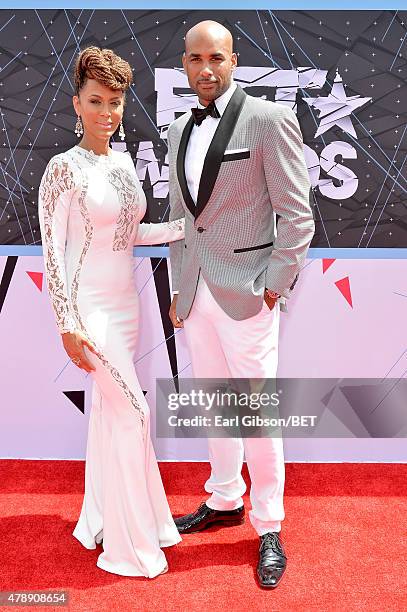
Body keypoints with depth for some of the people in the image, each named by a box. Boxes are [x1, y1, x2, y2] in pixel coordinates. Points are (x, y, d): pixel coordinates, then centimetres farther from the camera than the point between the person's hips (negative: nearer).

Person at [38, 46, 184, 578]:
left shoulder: (124, 164, 9)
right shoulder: (64, 169, -12)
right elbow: (53, 251, -12)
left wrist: (185, 227, 4)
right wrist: (68, 325, -15)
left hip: (125, 302, 7)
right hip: (90, 306, -7)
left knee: (108, 410, 14)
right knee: (131, 410, -5)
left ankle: (101, 518, 31)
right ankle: (130, 542, 13)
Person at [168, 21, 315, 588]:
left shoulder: (269, 119, -7)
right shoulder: (179, 130, 13)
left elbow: (298, 216, -8)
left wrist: (274, 287, -12)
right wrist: (178, 288, 15)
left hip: (245, 293, -6)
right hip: (196, 294, 6)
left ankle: (269, 527, 21)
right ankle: (224, 500, 36)